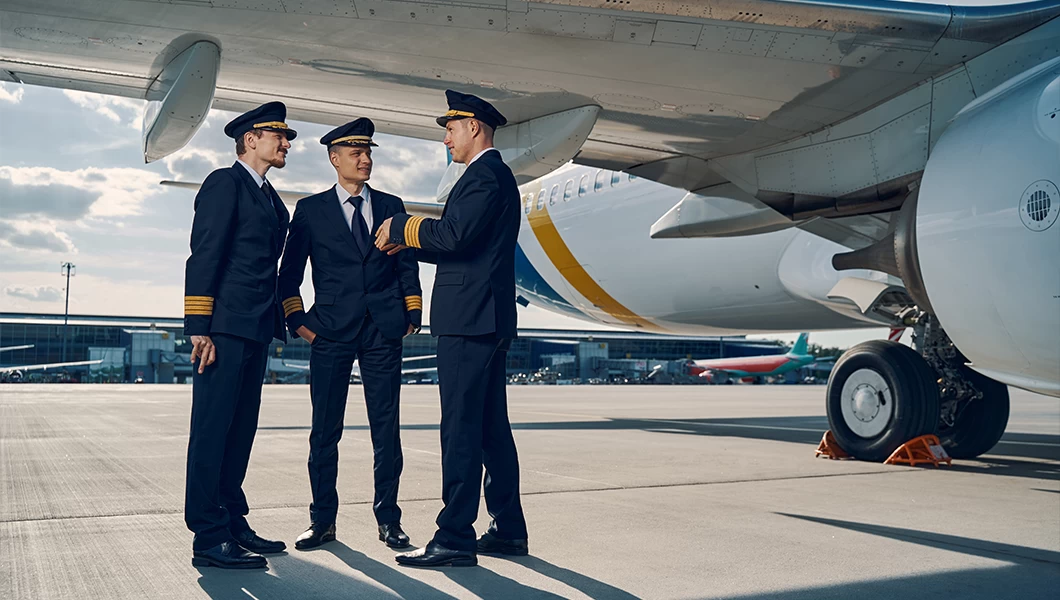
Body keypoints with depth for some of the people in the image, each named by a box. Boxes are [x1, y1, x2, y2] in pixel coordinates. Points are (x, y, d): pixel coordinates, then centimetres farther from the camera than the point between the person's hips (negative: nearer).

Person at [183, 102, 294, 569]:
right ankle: (209, 539, -4)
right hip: (224, 327, -9)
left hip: (256, 329, 9)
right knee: (213, 428, -6)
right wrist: (199, 328, -18)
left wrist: (283, 320, 14)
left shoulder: (270, 198, 23)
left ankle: (233, 525, 18)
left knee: (240, 429, 11)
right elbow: (203, 255, -12)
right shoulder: (225, 183, -3)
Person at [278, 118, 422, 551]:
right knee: (325, 430, 1)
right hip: (331, 332, -1)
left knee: (386, 427, 2)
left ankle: (388, 519, 11)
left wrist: (412, 314, 6)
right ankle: (322, 520, 12)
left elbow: (407, 265, 15)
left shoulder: (391, 207, 13)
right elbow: (290, 272, 8)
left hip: (384, 332, 1)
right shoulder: (311, 210, 8)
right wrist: (297, 320, -2)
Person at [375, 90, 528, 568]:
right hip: (488, 319, 11)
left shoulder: (485, 175, -10)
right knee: (492, 428, 13)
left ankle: (455, 538, -7)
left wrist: (403, 227, -9)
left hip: (470, 320, -11)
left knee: (461, 429, -9)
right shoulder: (496, 175, 23)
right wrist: (407, 244, 17)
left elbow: (455, 235, -23)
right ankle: (508, 530, 19)